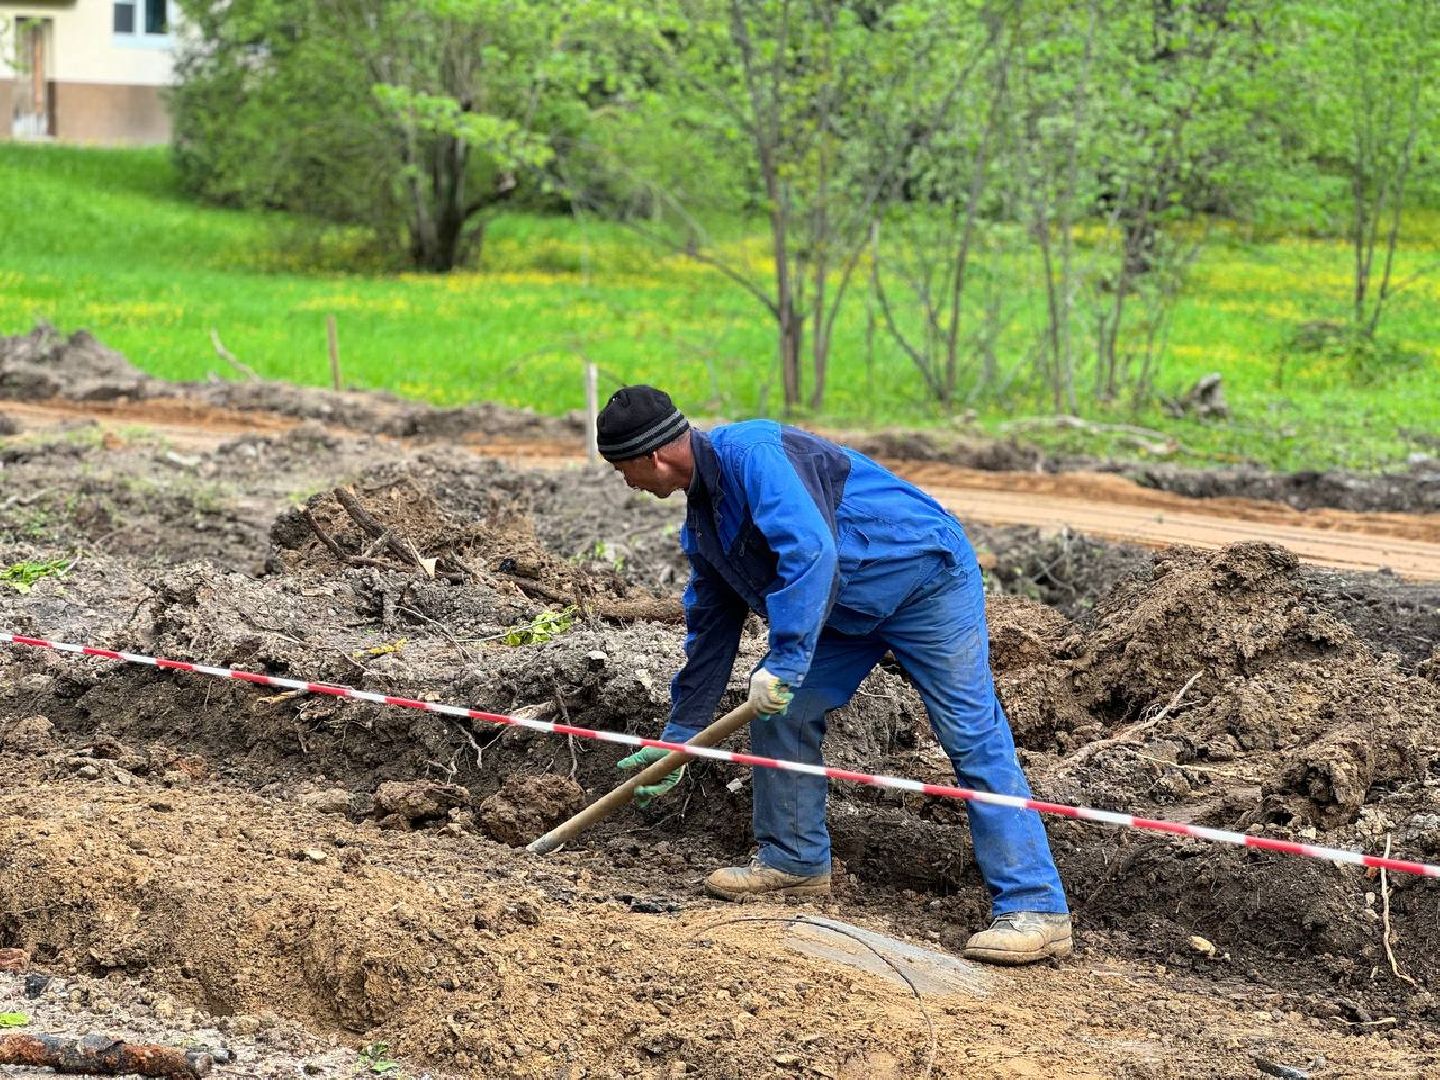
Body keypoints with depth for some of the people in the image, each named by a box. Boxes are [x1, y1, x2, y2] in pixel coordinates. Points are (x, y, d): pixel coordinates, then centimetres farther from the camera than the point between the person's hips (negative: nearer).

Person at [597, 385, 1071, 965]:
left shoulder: (749, 453, -24)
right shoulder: (702, 522, 8)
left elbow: (810, 551, -36)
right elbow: (710, 629, 18)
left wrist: (785, 662, -36)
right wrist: (677, 738, 23)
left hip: (924, 575, -10)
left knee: (973, 737, -13)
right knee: (777, 711, 5)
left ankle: (1036, 909, -16)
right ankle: (795, 862, 18)